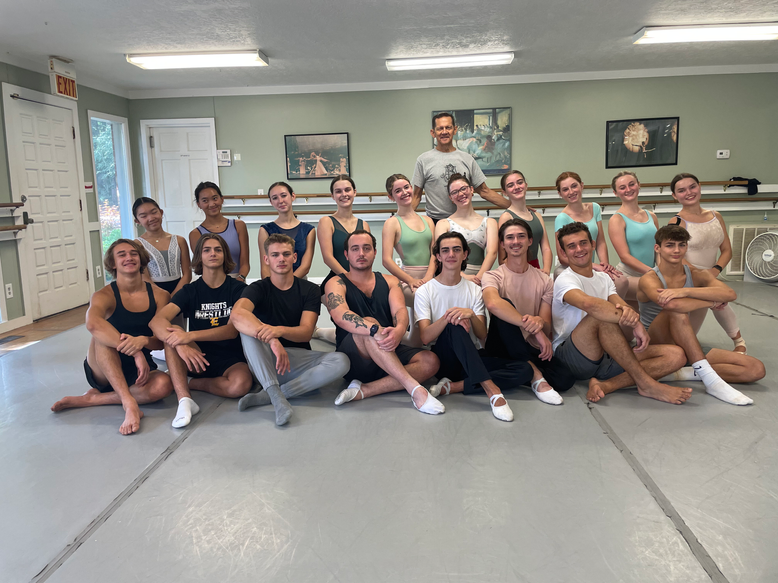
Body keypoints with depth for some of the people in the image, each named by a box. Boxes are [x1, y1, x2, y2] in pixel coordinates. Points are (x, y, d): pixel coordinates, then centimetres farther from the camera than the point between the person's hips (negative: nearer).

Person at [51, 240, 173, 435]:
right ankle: (129, 402, -38)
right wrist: (134, 352, -43)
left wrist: (143, 341, -31)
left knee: (163, 384, -31)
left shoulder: (160, 296, -2)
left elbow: (161, 341, -6)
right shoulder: (104, 296, -11)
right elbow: (92, 324, -35)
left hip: (139, 371, 2)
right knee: (103, 334, -32)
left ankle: (91, 399, -15)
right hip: (103, 373, -2)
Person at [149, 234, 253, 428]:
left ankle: (192, 383, -7)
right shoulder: (190, 290, 4)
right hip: (199, 357, 2)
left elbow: (233, 330, -15)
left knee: (240, 384, -35)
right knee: (172, 333, -26)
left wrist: (190, 336, -29)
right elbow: (157, 321, -12)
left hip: (231, 359, -2)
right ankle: (185, 400, -33)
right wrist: (181, 346, -33)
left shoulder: (238, 288, -1)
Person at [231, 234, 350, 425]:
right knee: (249, 326, -27)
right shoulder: (259, 288, -2)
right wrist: (271, 339, -41)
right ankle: (276, 396, -36)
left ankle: (264, 396, -27)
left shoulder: (310, 290, 2)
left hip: (298, 360, 1)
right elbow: (236, 314, -25)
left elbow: (306, 332, -11)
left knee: (340, 361, -26)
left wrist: (280, 331, -34)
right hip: (264, 363, -1)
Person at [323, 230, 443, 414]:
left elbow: (400, 311, -5)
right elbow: (340, 316, -19)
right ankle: (414, 388, -37)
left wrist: (399, 330, -31)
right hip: (354, 358, -4)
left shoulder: (390, 281, 14)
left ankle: (363, 391, -26)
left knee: (430, 361, -21)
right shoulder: (336, 284, 2)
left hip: (389, 354, 4)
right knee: (368, 322, -34)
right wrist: (377, 330, -36)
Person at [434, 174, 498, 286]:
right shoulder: (443, 224, 12)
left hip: (481, 278, 2)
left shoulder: (489, 222, 18)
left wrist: (479, 277, -13)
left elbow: (492, 252, 4)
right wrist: (463, 276, -18)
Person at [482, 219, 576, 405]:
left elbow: (547, 329, 0)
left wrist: (540, 322, -26)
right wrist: (534, 329, -33)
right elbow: (492, 304, -31)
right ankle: (535, 374, -24)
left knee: (565, 379, -26)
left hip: (530, 349, 3)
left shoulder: (544, 280, 8)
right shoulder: (493, 276, -4)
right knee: (505, 307, -31)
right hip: (502, 347, -2)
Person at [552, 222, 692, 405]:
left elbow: (621, 304, -1)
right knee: (601, 316, -35)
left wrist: (629, 312, -27)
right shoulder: (565, 280, -8)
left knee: (677, 355, -8)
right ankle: (646, 383, -24)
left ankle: (607, 385, -26)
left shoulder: (604, 278, 17)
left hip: (604, 355, 7)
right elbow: (588, 303, -31)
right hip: (571, 357, -7)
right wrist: (635, 323, -30)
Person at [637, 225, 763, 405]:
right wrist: (711, 302, -19)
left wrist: (685, 291, -32)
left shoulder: (697, 275, 1)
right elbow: (669, 304, -35)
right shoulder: (649, 279, -13)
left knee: (757, 369, -8)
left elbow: (731, 294, -19)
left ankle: (687, 373, -15)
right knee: (677, 310, -36)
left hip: (687, 348, 6)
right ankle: (710, 380, -33)